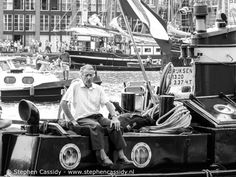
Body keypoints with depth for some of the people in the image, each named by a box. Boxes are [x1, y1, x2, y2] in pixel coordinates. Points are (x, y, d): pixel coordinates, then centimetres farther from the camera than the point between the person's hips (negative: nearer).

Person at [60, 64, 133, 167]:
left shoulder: (98, 88, 14)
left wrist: (114, 118, -10)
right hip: (82, 118, -5)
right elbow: (63, 103, -2)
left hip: (97, 116, 5)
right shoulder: (75, 86, 2)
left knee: (114, 126, -22)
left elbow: (107, 103, 6)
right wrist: (72, 120, -7)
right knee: (96, 126, -37)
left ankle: (121, 156, -25)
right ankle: (103, 157, -42)